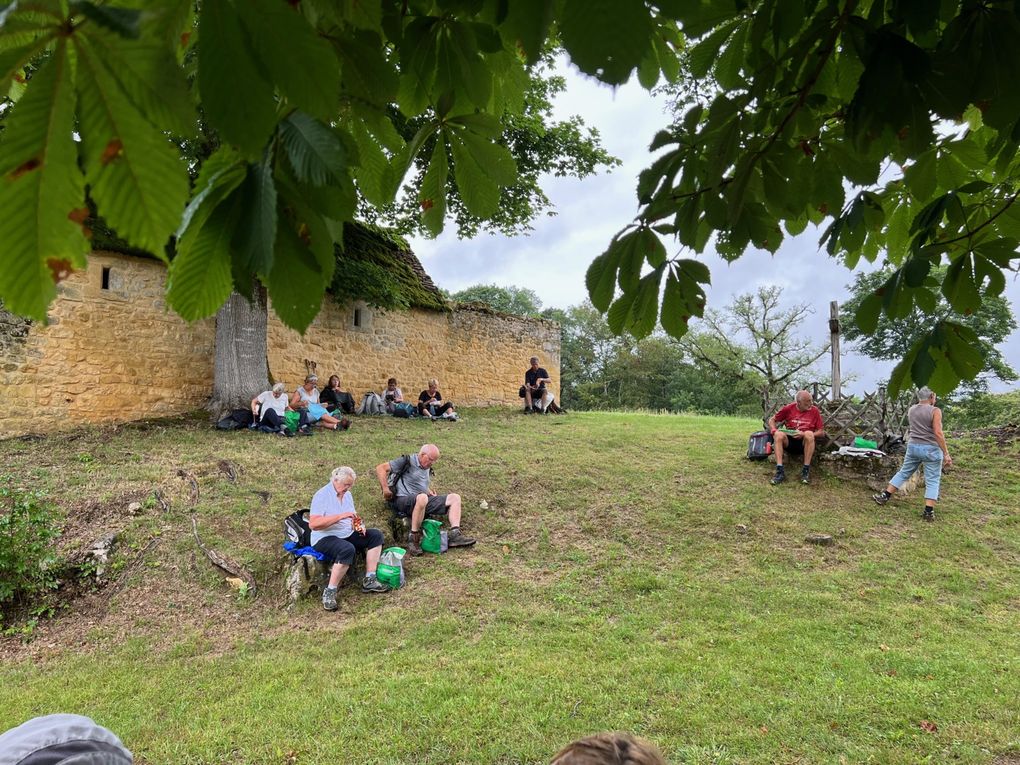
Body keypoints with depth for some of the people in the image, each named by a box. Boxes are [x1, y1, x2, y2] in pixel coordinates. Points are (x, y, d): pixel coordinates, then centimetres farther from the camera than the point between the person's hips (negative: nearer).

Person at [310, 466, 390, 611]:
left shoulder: (347, 494, 9)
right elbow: (313, 524, -27)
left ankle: (369, 580, -7)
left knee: (376, 535, -5)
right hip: (325, 538, -8)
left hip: (347, 535, 8)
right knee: (347, 549, -37)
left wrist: (359, 525, -7)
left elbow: (353, 518, 17)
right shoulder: (322, 495, -16)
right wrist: (340, 516, -31)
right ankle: (330, 592, -25)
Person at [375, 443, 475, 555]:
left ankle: (455, 535, -16)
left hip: (423, 500, 8)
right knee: (422, 498, -42)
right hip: (403, 500, -8)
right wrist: (385, 489, -16)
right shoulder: (407, 462, -4)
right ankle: (413, 538, -30)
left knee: (455, 498, -3)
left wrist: (430, 492, 16)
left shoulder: (428, 469, 21)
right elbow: (380, 468, -8)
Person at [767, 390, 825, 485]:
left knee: (809, 434, -33)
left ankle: (806, 470, -24)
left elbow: (821, 432, 1)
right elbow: (771, 420, 10)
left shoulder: (814, 410, 0)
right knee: (778, 434, -29)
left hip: (804, 443, -1)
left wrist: (804, 434, -15)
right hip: (789, 442, 1)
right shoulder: (789, 408, 1)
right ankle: (780, 471, -33)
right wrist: (774, 431, -11)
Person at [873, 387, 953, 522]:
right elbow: (938, 433, -18)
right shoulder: (935, 411, -11)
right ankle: (928, 512, -4)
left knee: (903, 473, 18)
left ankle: (884, 496, 20)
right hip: (931, 449, -5)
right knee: (932, 480, 1)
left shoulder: (911, 410, 7)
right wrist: (946, 453, -17)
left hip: (913, 446, 5)